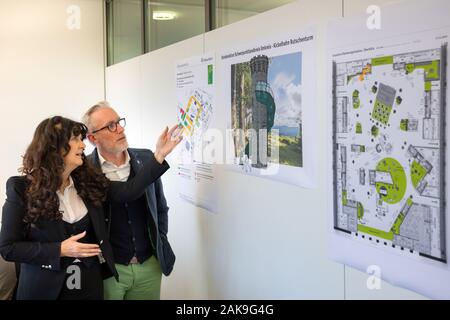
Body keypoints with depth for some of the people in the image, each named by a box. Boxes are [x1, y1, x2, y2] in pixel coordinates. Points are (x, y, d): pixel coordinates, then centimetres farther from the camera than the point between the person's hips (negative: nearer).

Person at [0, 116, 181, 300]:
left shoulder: (87, 181, 2)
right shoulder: (22, 188, -12)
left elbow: (128, 191, -7)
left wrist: (160, 155, -13)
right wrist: (60, 250, -20)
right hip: (45, 288, -4)